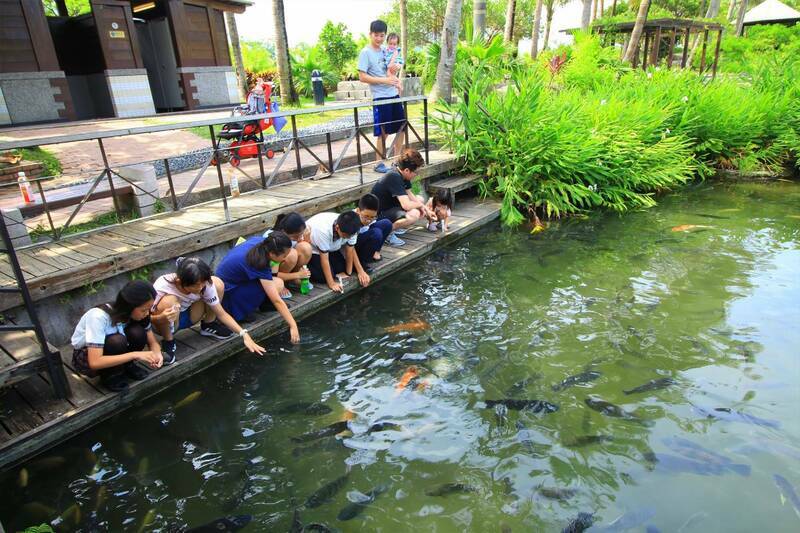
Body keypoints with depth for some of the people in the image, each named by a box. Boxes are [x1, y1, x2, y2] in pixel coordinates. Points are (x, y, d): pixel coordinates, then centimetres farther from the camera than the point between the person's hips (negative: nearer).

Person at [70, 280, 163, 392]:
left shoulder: (136, 313, -17)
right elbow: (95, 362, -38)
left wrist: (156, 354, -31)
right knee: (117, 341, -35)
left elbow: (153, 342, -8)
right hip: (85, 358, -5)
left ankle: (126, 366, 0)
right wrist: (135, 355, -40)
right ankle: (109, 376, -9)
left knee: (137, 333, -26)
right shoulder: (98, 316, -34)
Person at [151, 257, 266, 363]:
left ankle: (208, 325, 6)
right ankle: (168, 342, -10)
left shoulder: (205, 284, -25)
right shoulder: (162, 287, -34)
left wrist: (244, 334, -28)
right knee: (168, 302, -39)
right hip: (168, 323, -3)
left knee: (217, 283, -18)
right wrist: (162, 318, -45)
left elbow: (221, 314, -17)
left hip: (186, 315, 3)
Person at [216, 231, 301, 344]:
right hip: (227, 293, -9)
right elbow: (277, 301, -31)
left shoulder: (258, 240, -10)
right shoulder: (259, 265, -30)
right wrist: (293, 326, -29)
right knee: (277, 284, -24)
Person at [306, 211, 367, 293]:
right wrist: (331, 284, -32)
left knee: (341, 268, -6)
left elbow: (350, 250, -13)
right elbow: (324, 258, -33)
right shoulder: (323, 230, -41)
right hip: (311, 249, -6)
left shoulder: (350, 229, -27)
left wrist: (348, 273, -11)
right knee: (324, 277, -18)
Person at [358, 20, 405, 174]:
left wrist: (395, 79, 3)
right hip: (380, 97, -7)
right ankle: (379, 163, 10)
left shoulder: (384, 50, 12)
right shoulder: (365, 53, -8)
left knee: (401, 127, 11)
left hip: (394, 95, 8)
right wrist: (384, 80, -20)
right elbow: (362, 77, -14)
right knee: (383, 132, -2)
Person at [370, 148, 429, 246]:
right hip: (379, 215, -11)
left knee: (420, 200, 16)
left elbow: (409, 194, 13)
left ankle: (395, 225, 8)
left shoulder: (403, 175, 0)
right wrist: (420, 205, -13)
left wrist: (423, 206, -2)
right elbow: (406, 205, -34)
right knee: (414, 214, -31)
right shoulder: (394, 177, -29)